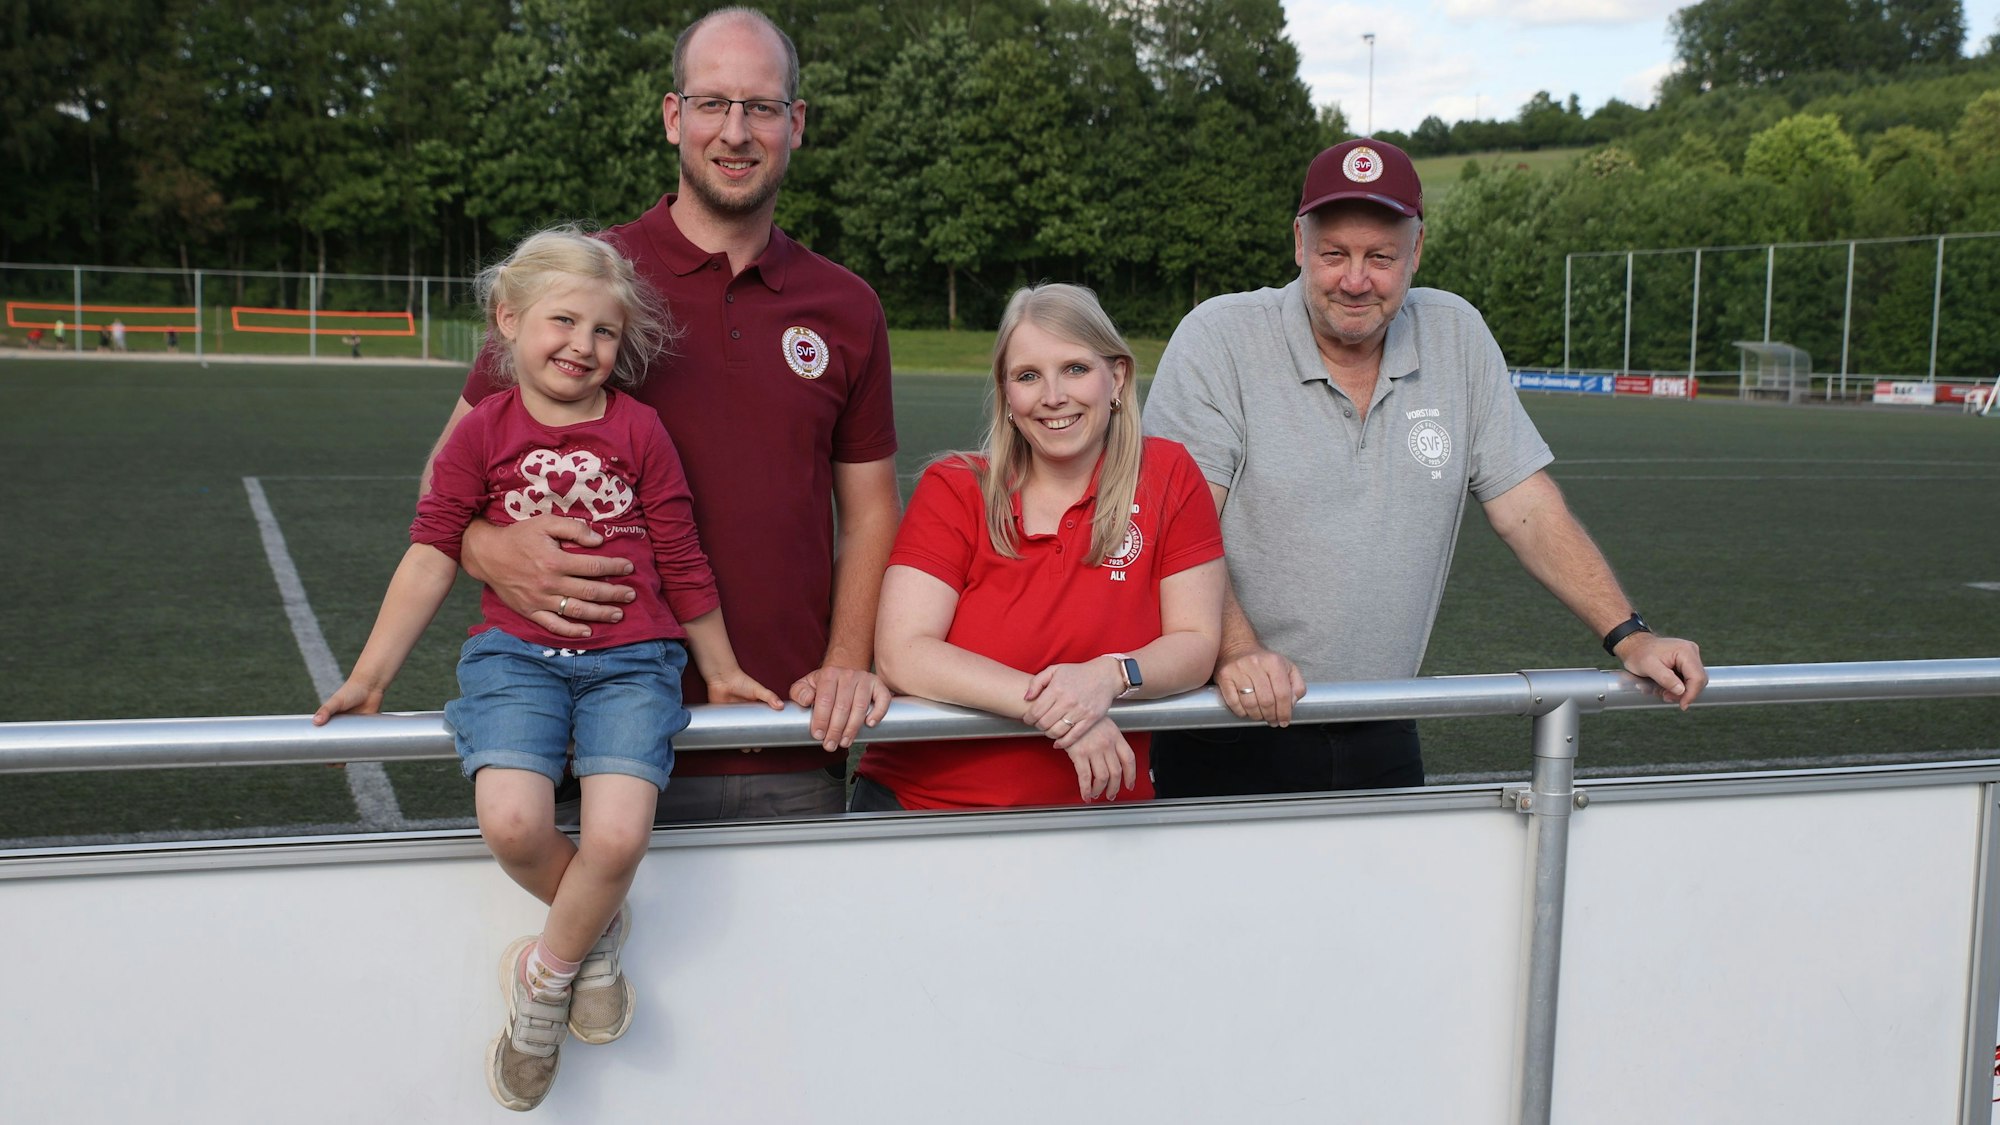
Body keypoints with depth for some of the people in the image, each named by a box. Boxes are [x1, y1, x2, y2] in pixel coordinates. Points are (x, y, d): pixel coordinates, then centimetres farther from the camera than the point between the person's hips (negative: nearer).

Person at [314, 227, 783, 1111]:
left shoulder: (637, 429, 7)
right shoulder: (483, 432, 7)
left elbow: (681, 563, 13)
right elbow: (432, 556, 8)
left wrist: (720, 671, 19)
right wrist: (370, 676, 5)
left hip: (631, 658, 0)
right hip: (515, 654, 1)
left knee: (617, 835, -22)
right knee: (512, 822, -25)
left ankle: (545, 974, 7)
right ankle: (595, 932, 8)